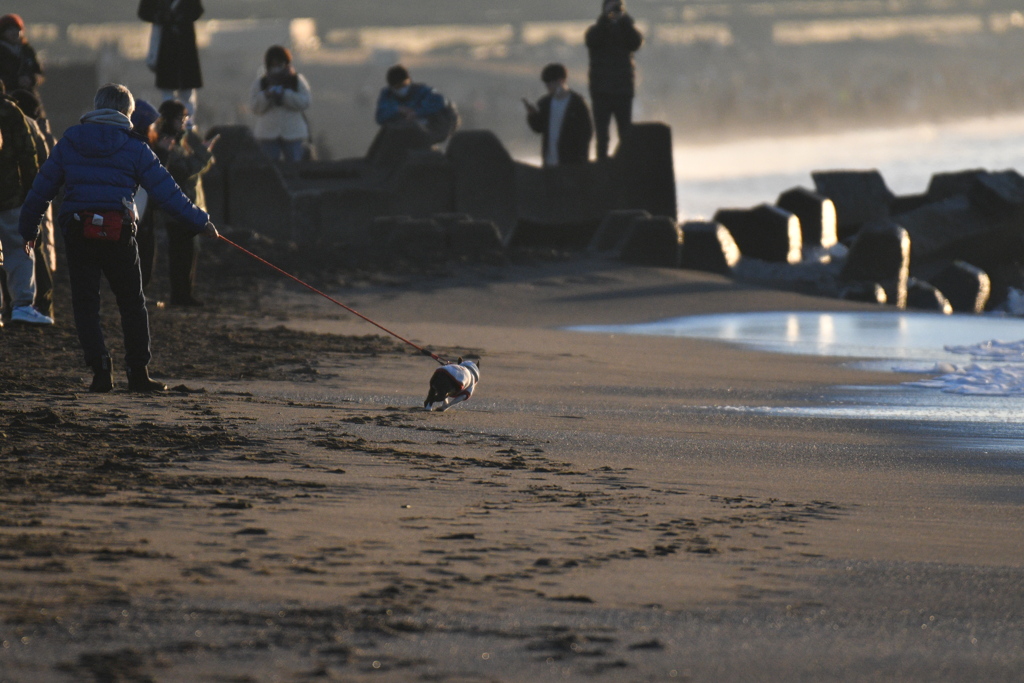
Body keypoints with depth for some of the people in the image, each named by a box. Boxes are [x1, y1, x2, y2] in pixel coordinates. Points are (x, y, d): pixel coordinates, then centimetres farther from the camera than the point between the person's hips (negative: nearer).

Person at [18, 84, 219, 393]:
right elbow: (166, 191, 2)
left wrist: (29, 228, 23)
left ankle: (100, 370, -5)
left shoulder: (69, 142, 8)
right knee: (133, 305, 12)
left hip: (77, 234, 1)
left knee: (85, 306, 7)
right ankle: (138, 374, 10)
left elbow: (41, 188, 11)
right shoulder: (134, 148, 3)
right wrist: (200, 221, 11)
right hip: (119, 234, -1)